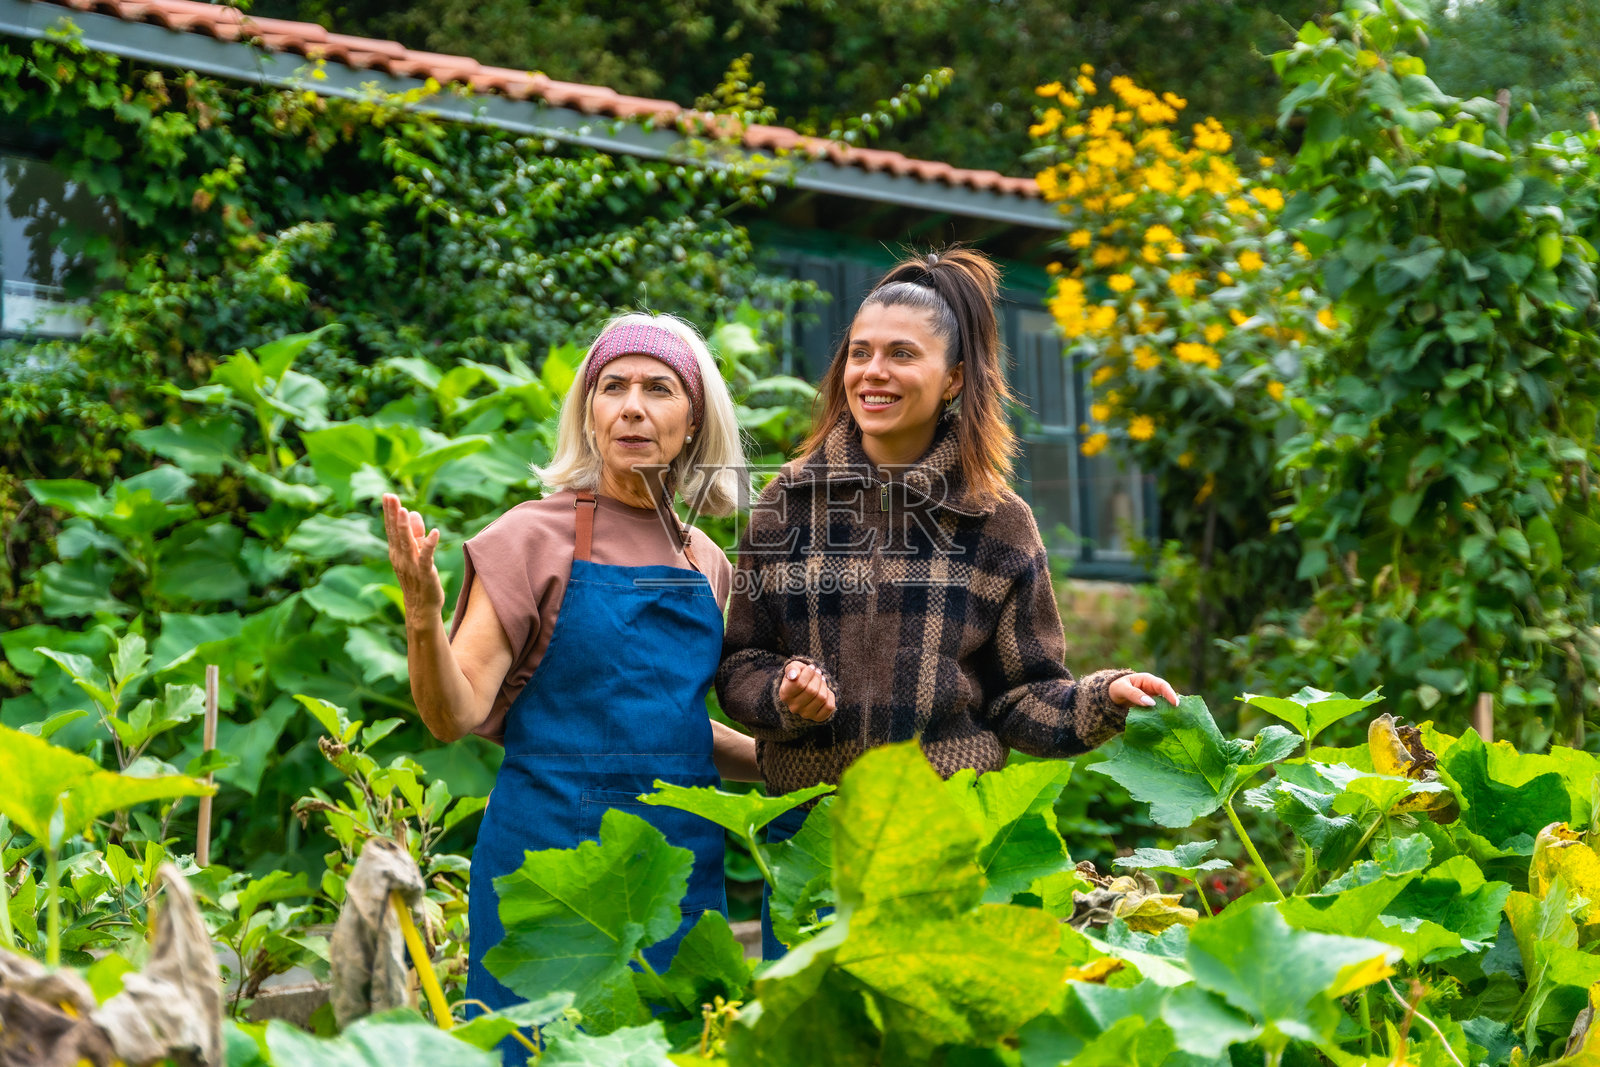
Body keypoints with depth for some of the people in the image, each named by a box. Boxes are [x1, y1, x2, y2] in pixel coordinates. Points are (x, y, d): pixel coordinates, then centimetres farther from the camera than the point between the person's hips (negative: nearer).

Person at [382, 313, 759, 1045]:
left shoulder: (705, 564, 11)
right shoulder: (536, 537, -4)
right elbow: (456, 716, -10)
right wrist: (423, 619, -27)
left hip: (684, 865, 5)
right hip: (553, 850, -5)